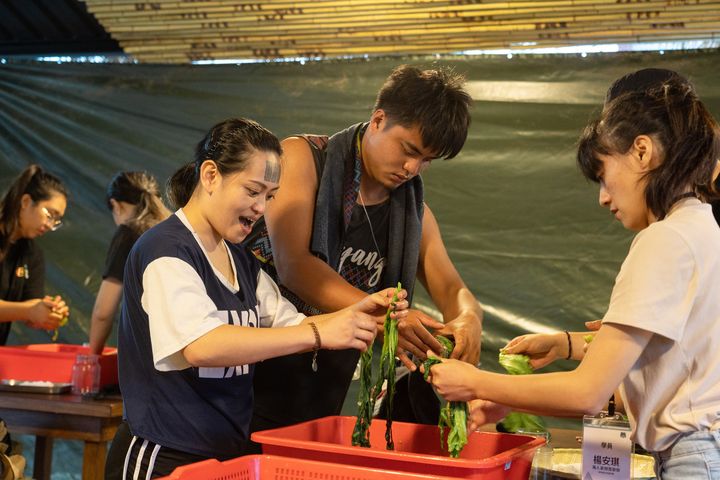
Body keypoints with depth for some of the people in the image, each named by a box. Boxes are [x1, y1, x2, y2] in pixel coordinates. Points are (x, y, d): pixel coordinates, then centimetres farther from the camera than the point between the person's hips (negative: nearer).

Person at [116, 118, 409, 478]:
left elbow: (288, 326, 11)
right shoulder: (166, 251, -16)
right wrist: (318, 334, -31)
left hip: (231, 451, 8)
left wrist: (355, 313, -7)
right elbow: (201, 345, -30)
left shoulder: (243, 262, 11)